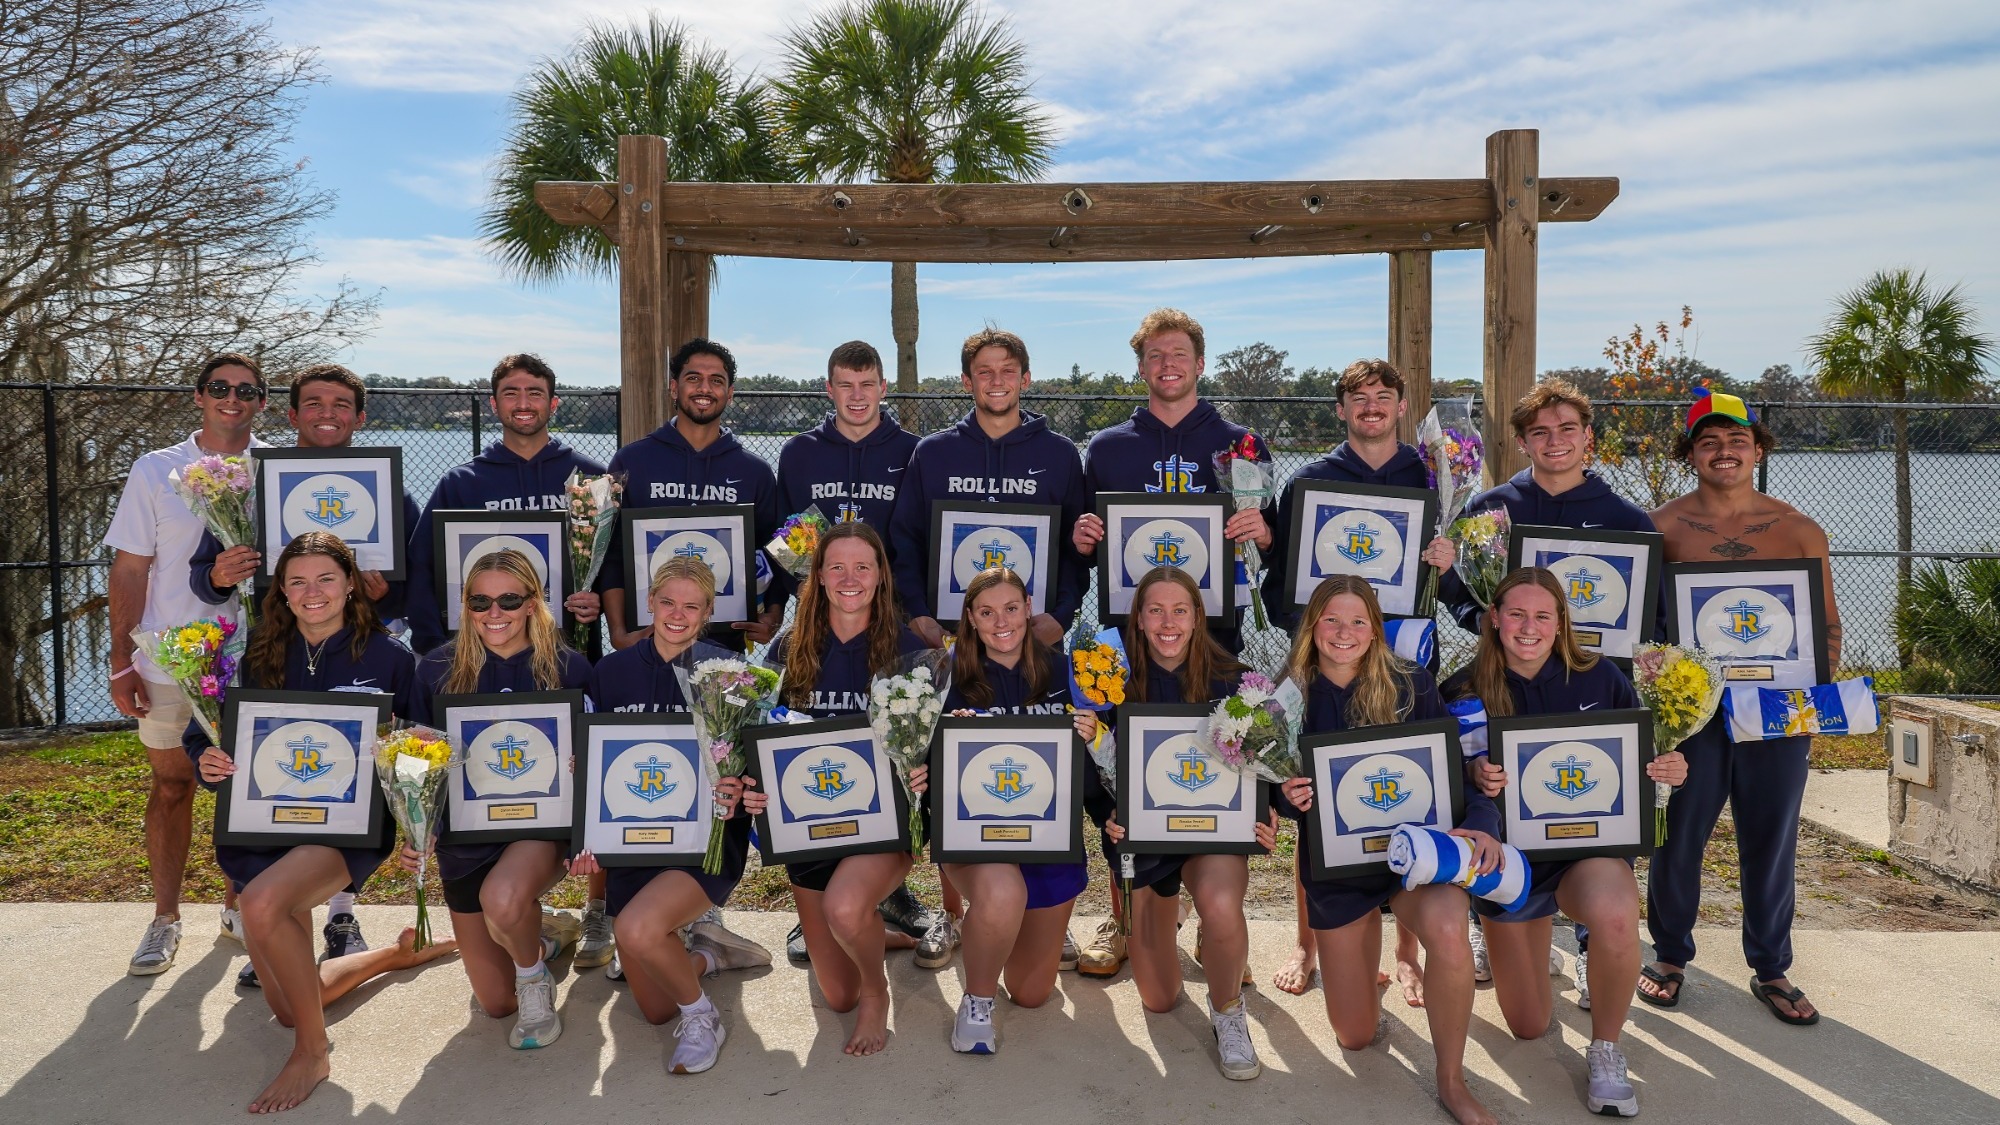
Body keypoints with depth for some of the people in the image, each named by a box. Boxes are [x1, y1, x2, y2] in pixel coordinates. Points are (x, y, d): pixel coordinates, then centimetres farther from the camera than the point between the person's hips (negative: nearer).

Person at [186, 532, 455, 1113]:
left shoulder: (388, 658, -4)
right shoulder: (259, 657, 4)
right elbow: (201, 739, 7)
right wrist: (208, 762, -17)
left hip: (351, 823, -5)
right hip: (263, 823, 5)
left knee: (263, 903, -36)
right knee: (288, 1008, 8)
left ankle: (312, 1051, -15)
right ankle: (395, 953, 39)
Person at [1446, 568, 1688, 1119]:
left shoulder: (1600, 678, -9)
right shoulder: (1466, 690, -12)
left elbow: (1641, 758, 3)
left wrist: (1669, 770, -19)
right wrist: (1475, 778, -31)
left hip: (1589, 843, -1)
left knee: (1615, 915, -39)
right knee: (1528, 1028, 11)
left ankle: (1606, 1050, -10)